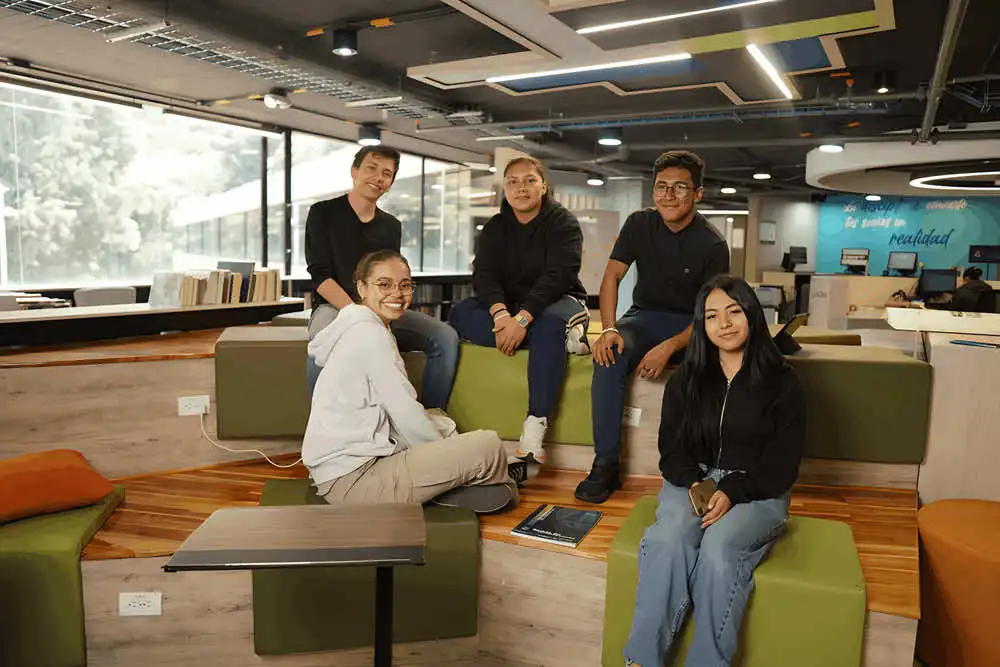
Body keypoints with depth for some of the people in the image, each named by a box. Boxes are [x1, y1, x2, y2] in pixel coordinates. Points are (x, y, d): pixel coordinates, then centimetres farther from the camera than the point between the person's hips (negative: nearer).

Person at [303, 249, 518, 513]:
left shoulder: (360, 329, 17)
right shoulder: (370, 334, -13)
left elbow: (399, 411, 15)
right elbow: (406, 416, -15)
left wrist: (449, 436, 8)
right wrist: (446, 454, 0)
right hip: (353, 480, -11)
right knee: (490, 445, -14)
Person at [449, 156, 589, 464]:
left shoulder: (563, 222, -4)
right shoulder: (495, 227, 8)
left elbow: (557, 276, -19)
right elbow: (484, 274, -8)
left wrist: (522, 319, -34)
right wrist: (500, 314, -30)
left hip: (558, 302, -4)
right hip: (507, 306, 4)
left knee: (549, 326, -39)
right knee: (460, 314, -23)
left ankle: (533, 435, -42)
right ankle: (561, 337, -28)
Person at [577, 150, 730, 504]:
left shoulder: (712, 244, -11)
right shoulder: (639, 224, -1)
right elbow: (612, 276, -3)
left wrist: (669, 347, -31)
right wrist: (609, 328, -21)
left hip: (691, 324, -2)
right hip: (645, 315, 2)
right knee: (609, 356, -29)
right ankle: (606, 465, -23)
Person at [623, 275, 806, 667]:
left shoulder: (781, 382, 0)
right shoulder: (686, 379, 9)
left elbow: (783, 464, -2)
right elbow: (671, 447, 8)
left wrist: (732, 492, -17)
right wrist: (694, 484, -13)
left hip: (757, 492, -2)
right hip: (692, 483, 2)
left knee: (718, 549, -33)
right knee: (667, 540, -31)